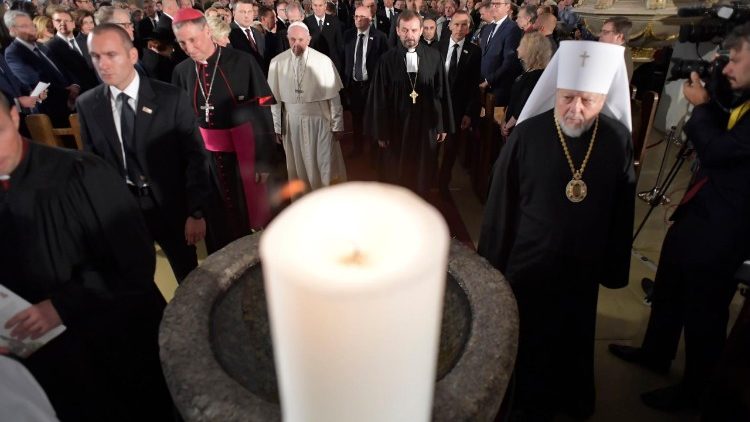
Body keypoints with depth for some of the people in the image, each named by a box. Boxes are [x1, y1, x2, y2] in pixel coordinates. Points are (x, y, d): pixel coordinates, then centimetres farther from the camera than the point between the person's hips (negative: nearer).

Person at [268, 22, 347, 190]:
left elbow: (334, 96, -5)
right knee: (297, 166, 13)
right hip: (291, 123, 2)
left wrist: (337, 125, -3)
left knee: (325, 165, 8)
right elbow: (275, 97, 1)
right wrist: (277, 127, 4)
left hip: (319, 120, -2)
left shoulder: (323, 61, -9)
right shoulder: (277, 62, -4)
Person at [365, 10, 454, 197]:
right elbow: (378, 97, -5)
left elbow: (442, 92, 1)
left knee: (422, 175, 15)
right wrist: (380, 131, -4)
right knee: (394, 176, 12)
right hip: (396, 127, -1)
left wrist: (443, 125, 3)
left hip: (426, 126, 1)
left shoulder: (434, 57, -3)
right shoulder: (387, 59, -6)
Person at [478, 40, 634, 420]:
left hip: (583, 269, 2)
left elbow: (622, 212, 0)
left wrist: (615, 269, 6)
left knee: (573, 342, 23)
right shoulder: (526, 136, -17)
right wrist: (491, 266, -4)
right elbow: (499, 207, -9)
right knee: (523, 345, 16)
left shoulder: (618, 141, -10)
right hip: (527, 265, -2)